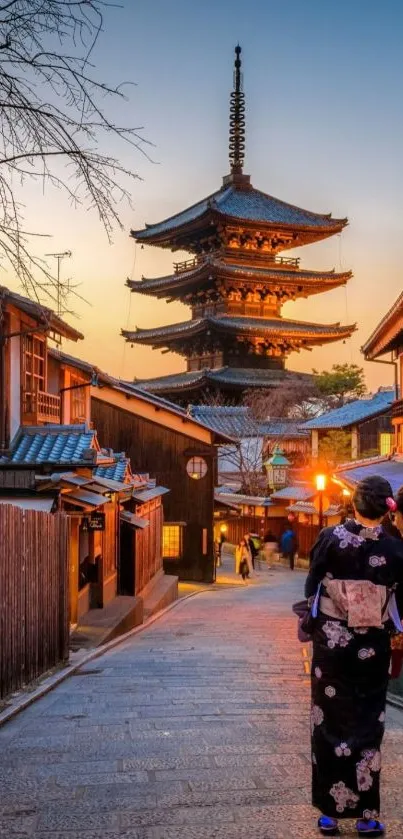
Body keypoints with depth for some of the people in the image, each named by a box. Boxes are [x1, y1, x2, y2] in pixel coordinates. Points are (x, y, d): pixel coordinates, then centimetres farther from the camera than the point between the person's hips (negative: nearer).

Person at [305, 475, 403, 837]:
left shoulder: (330, 537, -10)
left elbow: (311, 587, -4)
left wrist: (309, 622, 11)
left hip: (331, 642, 0)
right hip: (372, 647, 0)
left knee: (329, 723, 10)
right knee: (367, 726, 10)